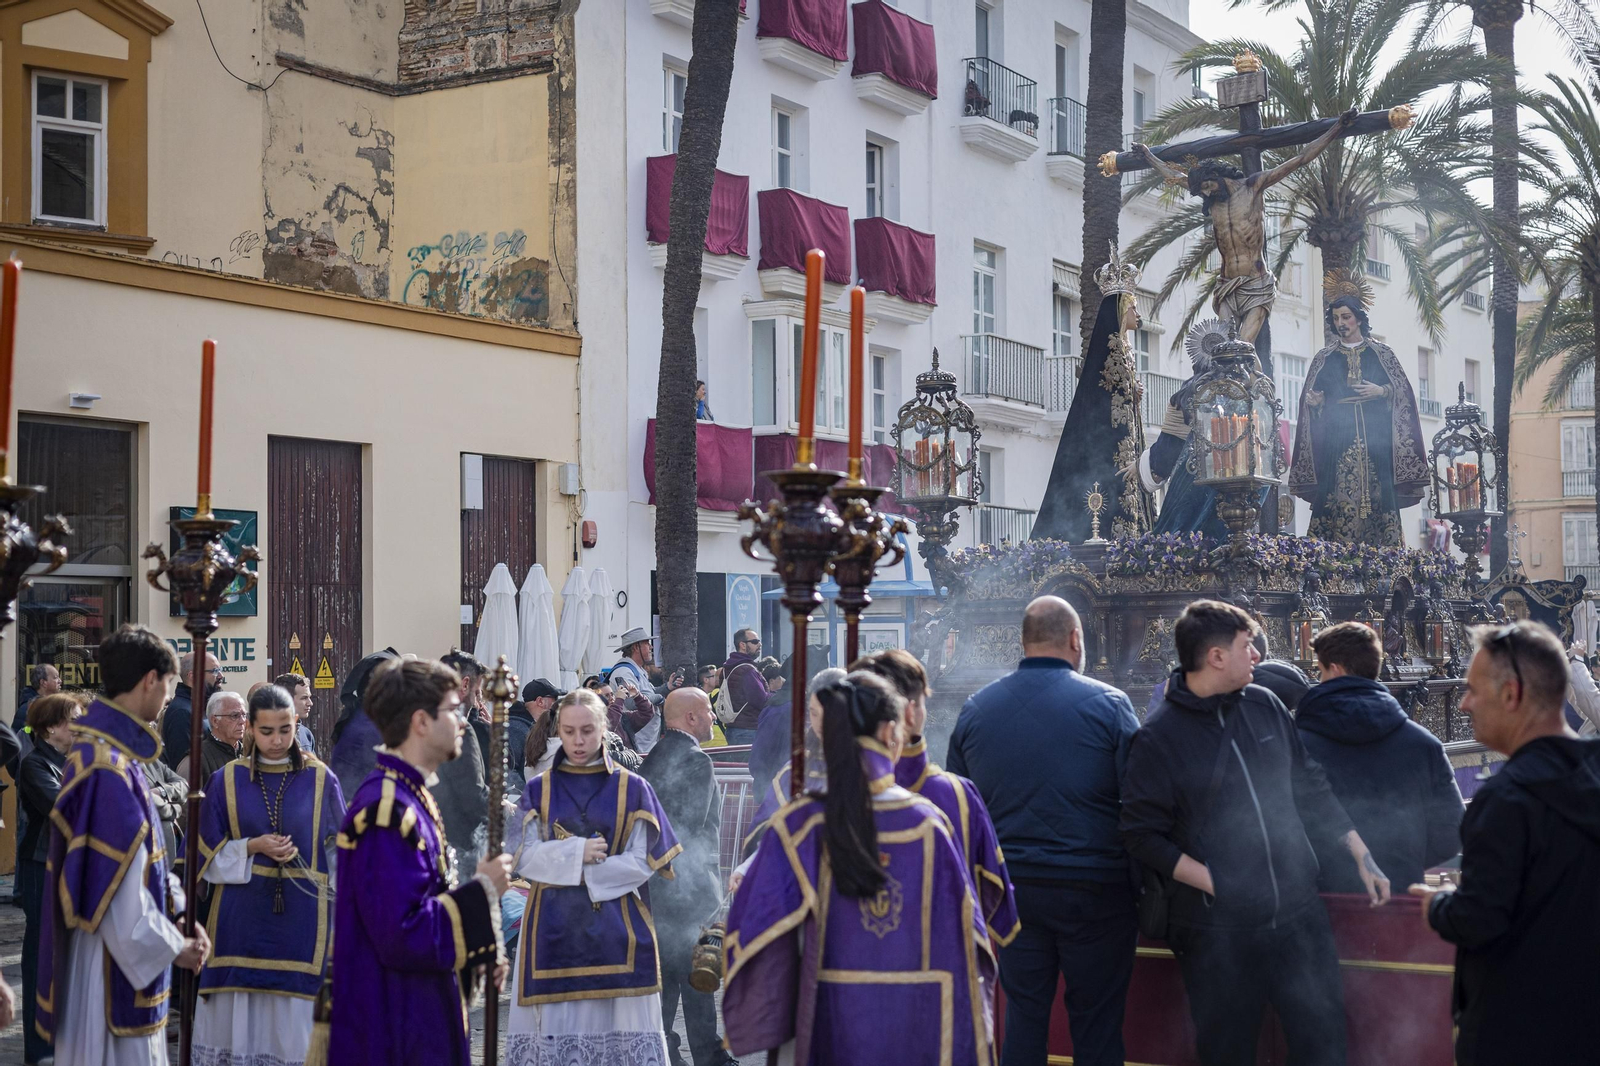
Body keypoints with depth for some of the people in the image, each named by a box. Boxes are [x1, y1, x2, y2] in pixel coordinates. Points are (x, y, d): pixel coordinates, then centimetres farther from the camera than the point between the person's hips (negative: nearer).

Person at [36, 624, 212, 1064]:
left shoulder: (110, 750, 8)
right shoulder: (109, 768, -23)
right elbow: (117, 890, -23)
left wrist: (178, 912, 8)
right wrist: (173, 946, -12)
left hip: (123, 948, 10)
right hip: (112, 964, -10)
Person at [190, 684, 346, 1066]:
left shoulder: (321, 780, 1)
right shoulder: (227, 780, 3)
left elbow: (340, 852, 5)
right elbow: (206, 853, 5)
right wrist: (252, 847, -12)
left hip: (301, 920, -1)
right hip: (240, 920, 1)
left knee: (293, 1018, 1)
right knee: (238, 1016, 3)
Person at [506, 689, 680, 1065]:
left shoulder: (633, 789, 4)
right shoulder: (538, 790, 9)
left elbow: (641, 863, -2)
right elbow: (525, 859, 0)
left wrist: (582, 871, -9)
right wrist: (577, 852, -14)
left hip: (617, 931, -1)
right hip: (553, 931, 1)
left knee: (620, 1028, -5)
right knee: (554, 1027, -2)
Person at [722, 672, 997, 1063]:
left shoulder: (799, 826, -11)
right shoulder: (928, 824, -8)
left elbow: (754, 928, -8)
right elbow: (963, 934, -2)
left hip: (835, 1022, 0)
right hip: (920, 1026, 0)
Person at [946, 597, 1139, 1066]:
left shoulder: (975, 707, 4)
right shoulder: (1107, 703, -7)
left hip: (1011, 886, 4)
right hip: (1094, 887, -3)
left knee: (1023, 1014, 12)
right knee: (1097, 1020, 5)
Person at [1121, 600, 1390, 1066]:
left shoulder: (1265, 706, 5)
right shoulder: (1157, 738, -9)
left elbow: (1311, 787, 13)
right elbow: (1144, 836, -9)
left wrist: (1362, 857, 10)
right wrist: (1218, 885, -17)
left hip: (1300, 917, 4)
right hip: (1217, 932, -4)